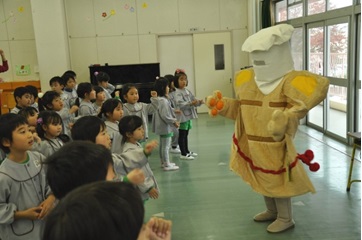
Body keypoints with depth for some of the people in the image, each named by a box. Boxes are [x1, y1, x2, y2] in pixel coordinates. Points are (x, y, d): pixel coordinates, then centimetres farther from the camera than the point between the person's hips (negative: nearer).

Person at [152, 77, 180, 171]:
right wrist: (174, 121, -16)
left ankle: (163, 162, 31)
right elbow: (165, 116, -26)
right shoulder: (163, 101, -22)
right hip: (165, 127, -10)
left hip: (161, 127, 10)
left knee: (162, 145, 19)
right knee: (166, 146, -1)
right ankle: (167, 165, 7)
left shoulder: (158, 99, 8)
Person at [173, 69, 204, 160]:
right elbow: (180, 104, -26)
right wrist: (191, 103, -38)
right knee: (181, 135, 1)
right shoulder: (178, 93, -15)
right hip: (182, 117, -8)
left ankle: (187, 151, 29)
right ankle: (183, 154, 6)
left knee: (186, 134, 18)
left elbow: (193, 100, 10)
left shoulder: (187, 91, 10)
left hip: (188, 116, 8)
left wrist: (199, 102, -11)